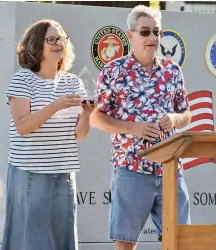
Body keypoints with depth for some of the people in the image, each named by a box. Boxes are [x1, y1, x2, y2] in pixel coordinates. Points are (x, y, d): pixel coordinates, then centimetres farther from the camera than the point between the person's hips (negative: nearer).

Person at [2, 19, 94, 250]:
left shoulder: (73, 82, 11)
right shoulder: (23, 78, -3)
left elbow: (78, 135, 10)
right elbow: (22, 126, -13)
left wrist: (86, 114, -10)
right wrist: (56, 106, -23)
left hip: (63, 174, 5)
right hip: (30, 173, -5)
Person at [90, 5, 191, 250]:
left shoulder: (172, 70, 10)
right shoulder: (114, 71, -2)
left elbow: (186, 115, 17)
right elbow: (95, 117, 0)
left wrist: (174, 119, -6)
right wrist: (133, 128, -14)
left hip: (170, 168, 4)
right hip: (131, 168, -4)